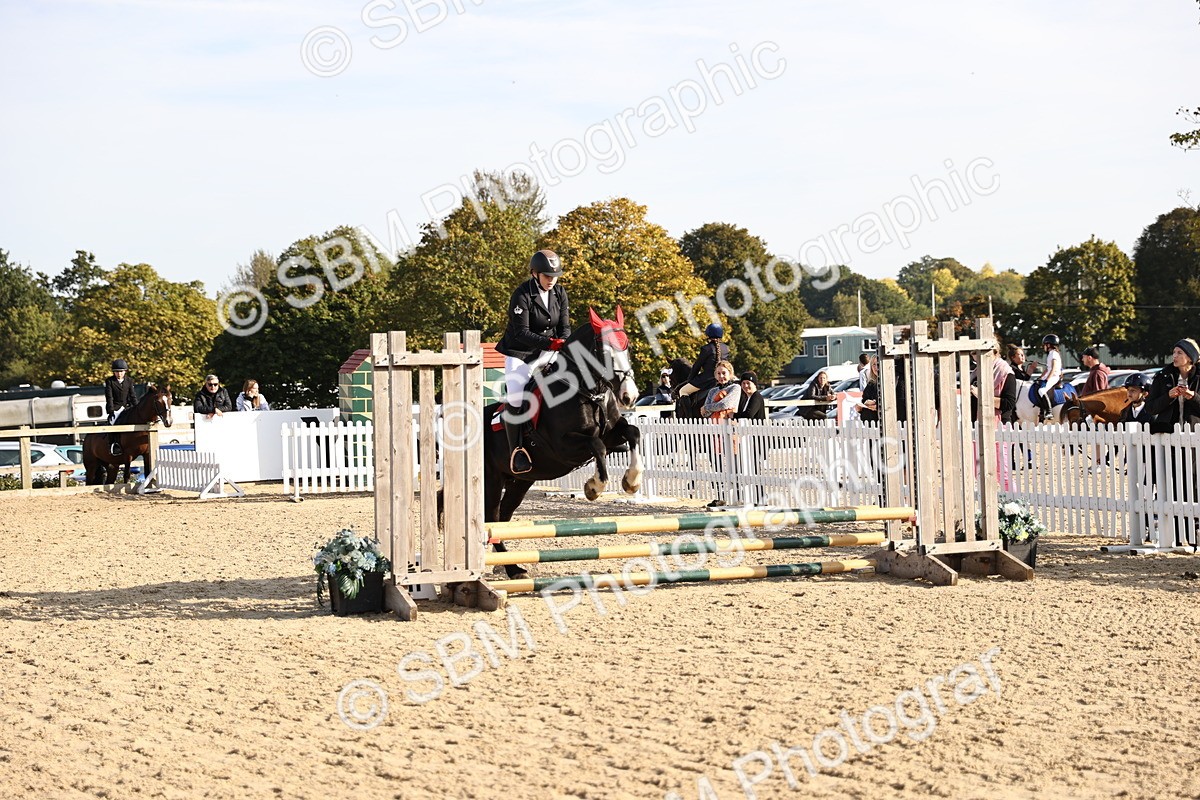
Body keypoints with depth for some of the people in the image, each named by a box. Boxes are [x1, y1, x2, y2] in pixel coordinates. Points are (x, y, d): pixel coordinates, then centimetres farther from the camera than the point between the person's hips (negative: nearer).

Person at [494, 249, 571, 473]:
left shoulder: (559, 292, 0)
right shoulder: (522, 295, -19)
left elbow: (565, 325, 3)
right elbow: (521, 332, -23)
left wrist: (565, 344, -19)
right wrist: (550, 343, -34)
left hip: (547, 352, 6)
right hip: (520, 352, -6)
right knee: (514, 398, -20)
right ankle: (516, 449, -10)